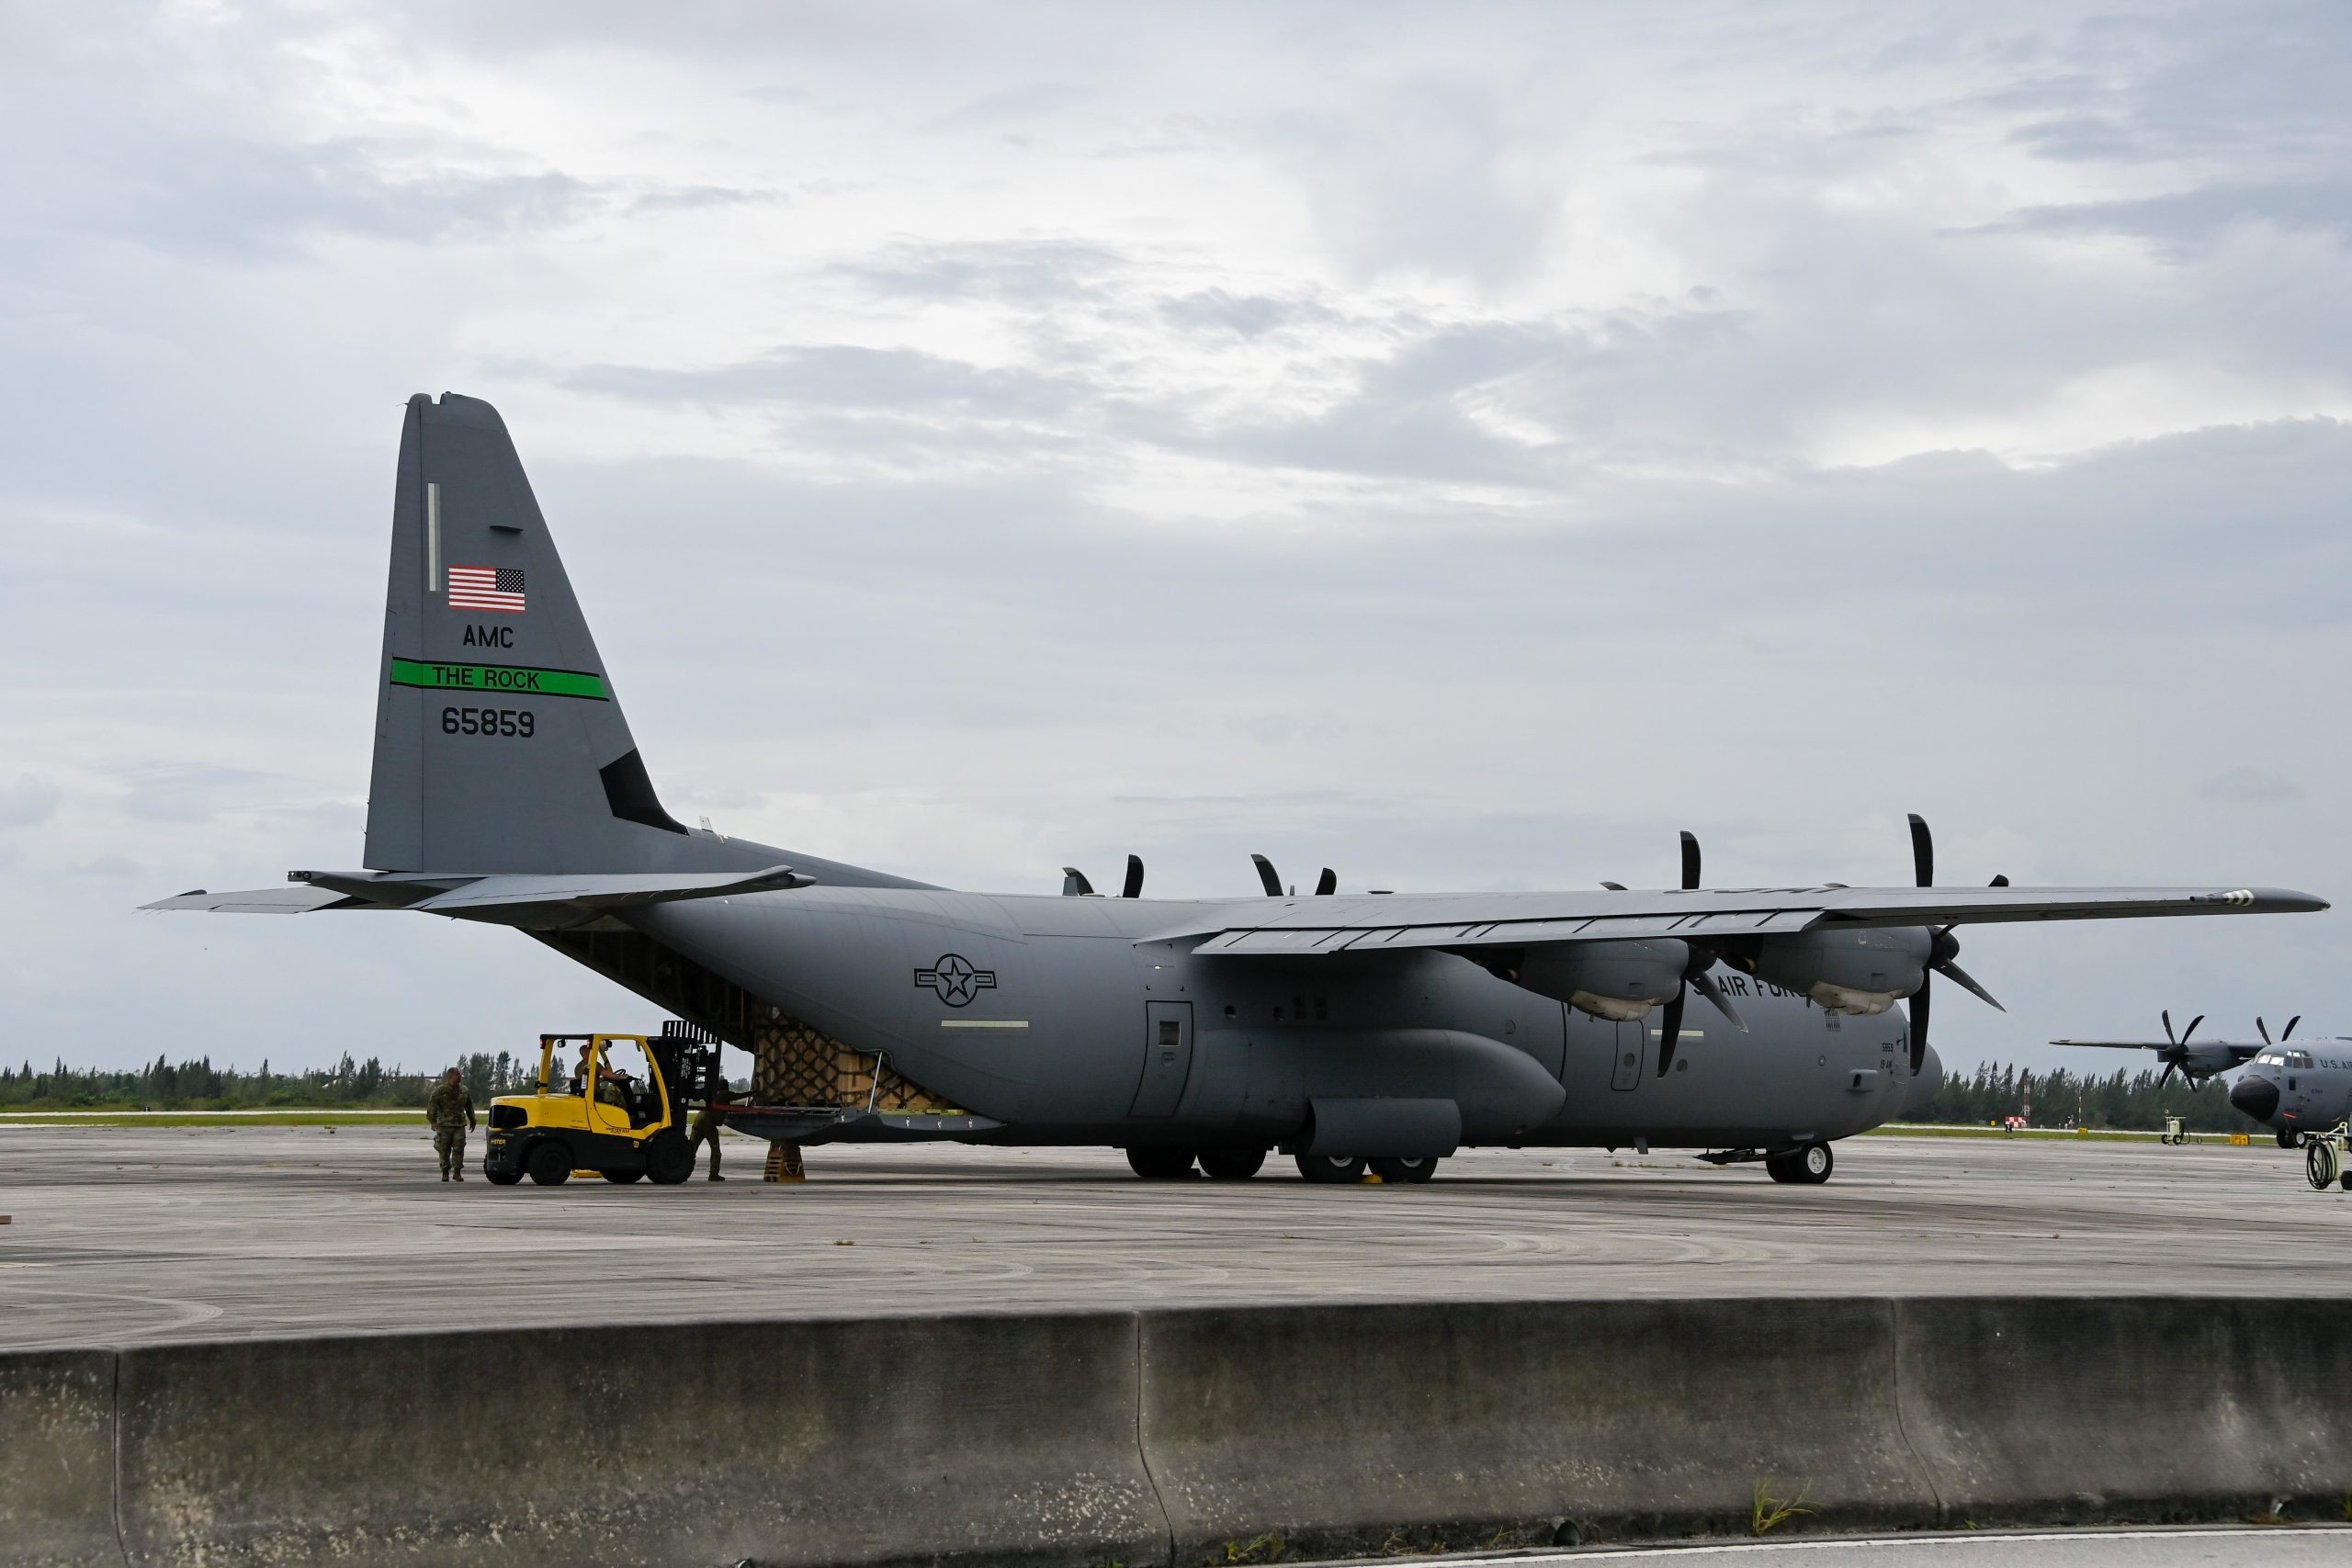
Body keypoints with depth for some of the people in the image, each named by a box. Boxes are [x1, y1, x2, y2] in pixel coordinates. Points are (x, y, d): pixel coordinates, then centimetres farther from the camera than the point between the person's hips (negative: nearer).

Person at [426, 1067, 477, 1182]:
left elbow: (469, 1106, 21)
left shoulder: (464, 1090, 10)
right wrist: (432, 1121, -11)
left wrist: (472, 1120, 24)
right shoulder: (440, 1090, -4)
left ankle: (457, 1172, 3)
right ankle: (445, 1173, 9)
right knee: (444, 1150, 1)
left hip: (460, 1125, 3)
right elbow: (432, 1106, -6)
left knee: (459, 1149, -4)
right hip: (444, 1125, -3)